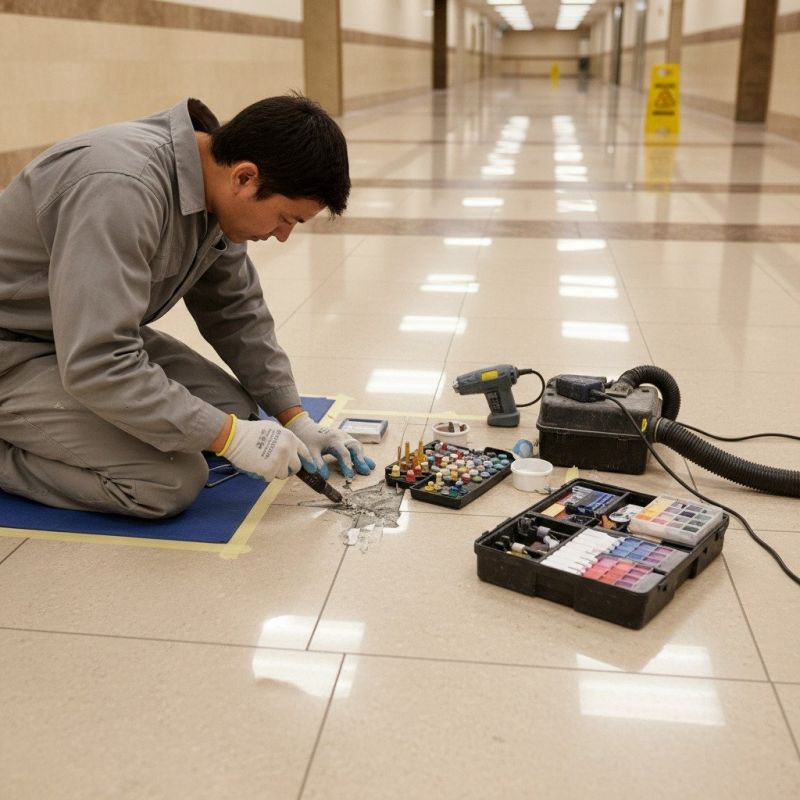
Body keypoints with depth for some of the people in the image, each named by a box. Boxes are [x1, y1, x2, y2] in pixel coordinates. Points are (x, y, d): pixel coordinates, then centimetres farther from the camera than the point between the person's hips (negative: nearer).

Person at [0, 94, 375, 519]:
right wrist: (229, 437, -29)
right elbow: (96, 366, -35)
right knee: (171, 481, -22)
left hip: (92, 336, 9)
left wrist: (294, 419, 3)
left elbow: (236, 311, 7)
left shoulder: (215, 187, -5)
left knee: (235, 408, 2)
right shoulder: (122, 189, -33)